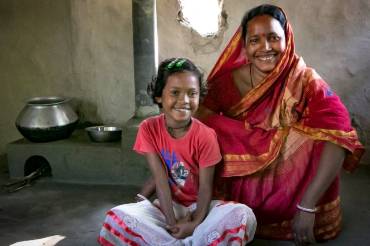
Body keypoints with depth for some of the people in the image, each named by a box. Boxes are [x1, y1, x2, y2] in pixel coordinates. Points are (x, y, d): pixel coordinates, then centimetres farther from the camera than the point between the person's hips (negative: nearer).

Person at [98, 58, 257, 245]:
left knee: (243, 215, -29)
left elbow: (206, 187, -13)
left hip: (198, 205, 0)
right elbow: (160, 180, -14)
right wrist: (172, 223, -22)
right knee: (118, 217, -27)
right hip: (167, 205, 0)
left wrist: (196, 224, -28)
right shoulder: (149, 129, -10)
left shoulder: (205, 135, -13)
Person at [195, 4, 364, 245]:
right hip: (242, 189, 2)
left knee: (320, 134, -27)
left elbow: (337, 138, -28)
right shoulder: (228, 81, -8)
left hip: (290, 186, -1)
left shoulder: (305, 81, -14)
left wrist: (306, 208, -36)